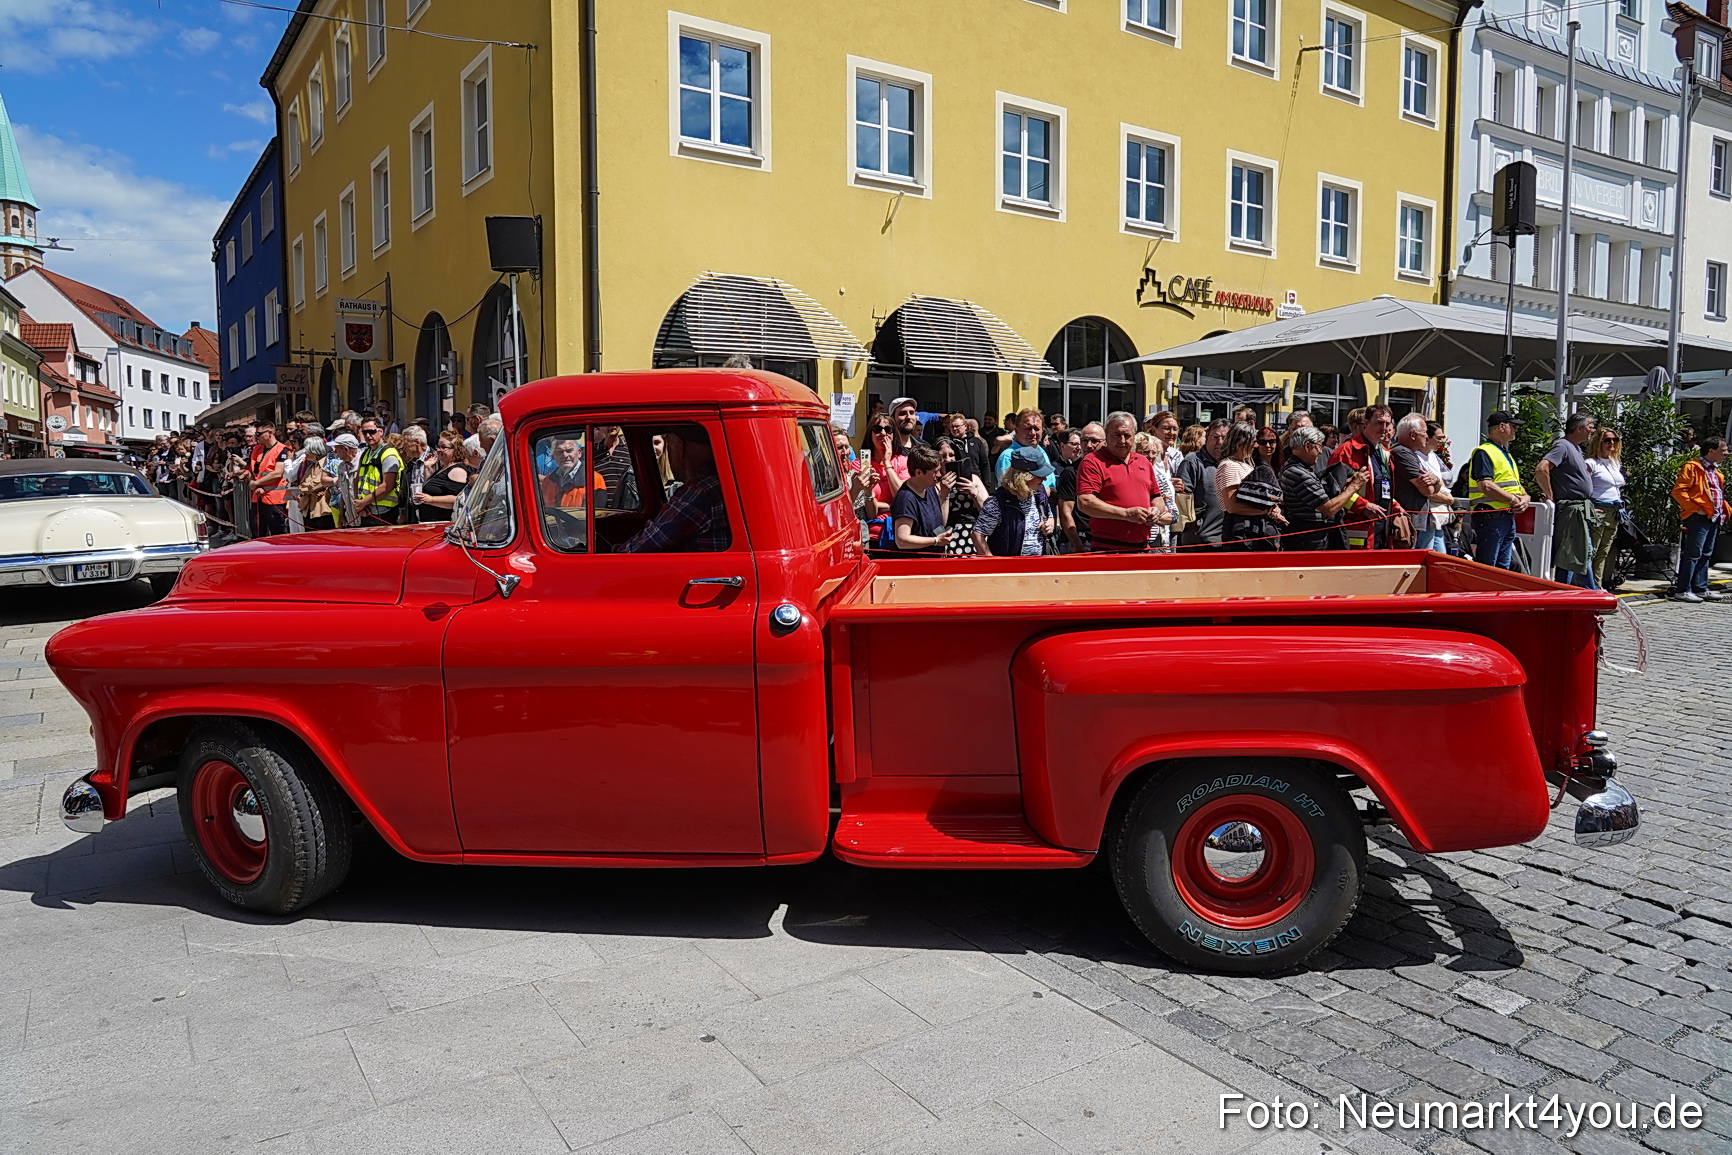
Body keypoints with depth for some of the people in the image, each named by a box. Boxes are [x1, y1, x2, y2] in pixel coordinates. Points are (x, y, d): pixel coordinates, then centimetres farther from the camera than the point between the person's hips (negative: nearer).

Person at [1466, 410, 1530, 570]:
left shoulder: (1506, 454, 23)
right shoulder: (1484, 452, -8)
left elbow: (1516, 483, 24)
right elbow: (1485, 486, -21)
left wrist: (1524, 498, 2)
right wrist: (1513, 499, -15)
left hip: (1508, 517, 10)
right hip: (1490, 517, -10)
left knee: (1504, 566, 11)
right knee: (1485, 568, -9)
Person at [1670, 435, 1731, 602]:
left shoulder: (1716, 471, 20)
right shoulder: (1692, 467, -9)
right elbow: (1678, 491, -16)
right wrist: (1695, 508, -17)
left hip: (1714, 518, 9)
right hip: (1699, 518, -9)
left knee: (1706, 555, 11)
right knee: (1693, 554, -9)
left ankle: (1700, 589, 17)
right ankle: (1682, 590, -7)